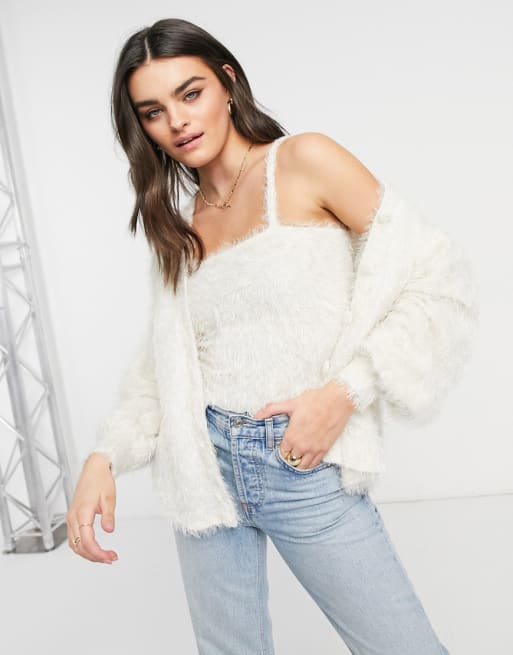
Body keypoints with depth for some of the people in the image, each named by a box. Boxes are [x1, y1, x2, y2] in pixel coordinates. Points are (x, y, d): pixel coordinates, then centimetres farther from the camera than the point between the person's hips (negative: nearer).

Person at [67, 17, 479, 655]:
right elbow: (159, 366, 11)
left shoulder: (304, 161, -4)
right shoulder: (178, 229, 11)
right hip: (204, 467, 5)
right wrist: (103, 456, -4)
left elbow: (437, 279, -8)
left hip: (306, 467, -4)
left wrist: (345, 391, -16)